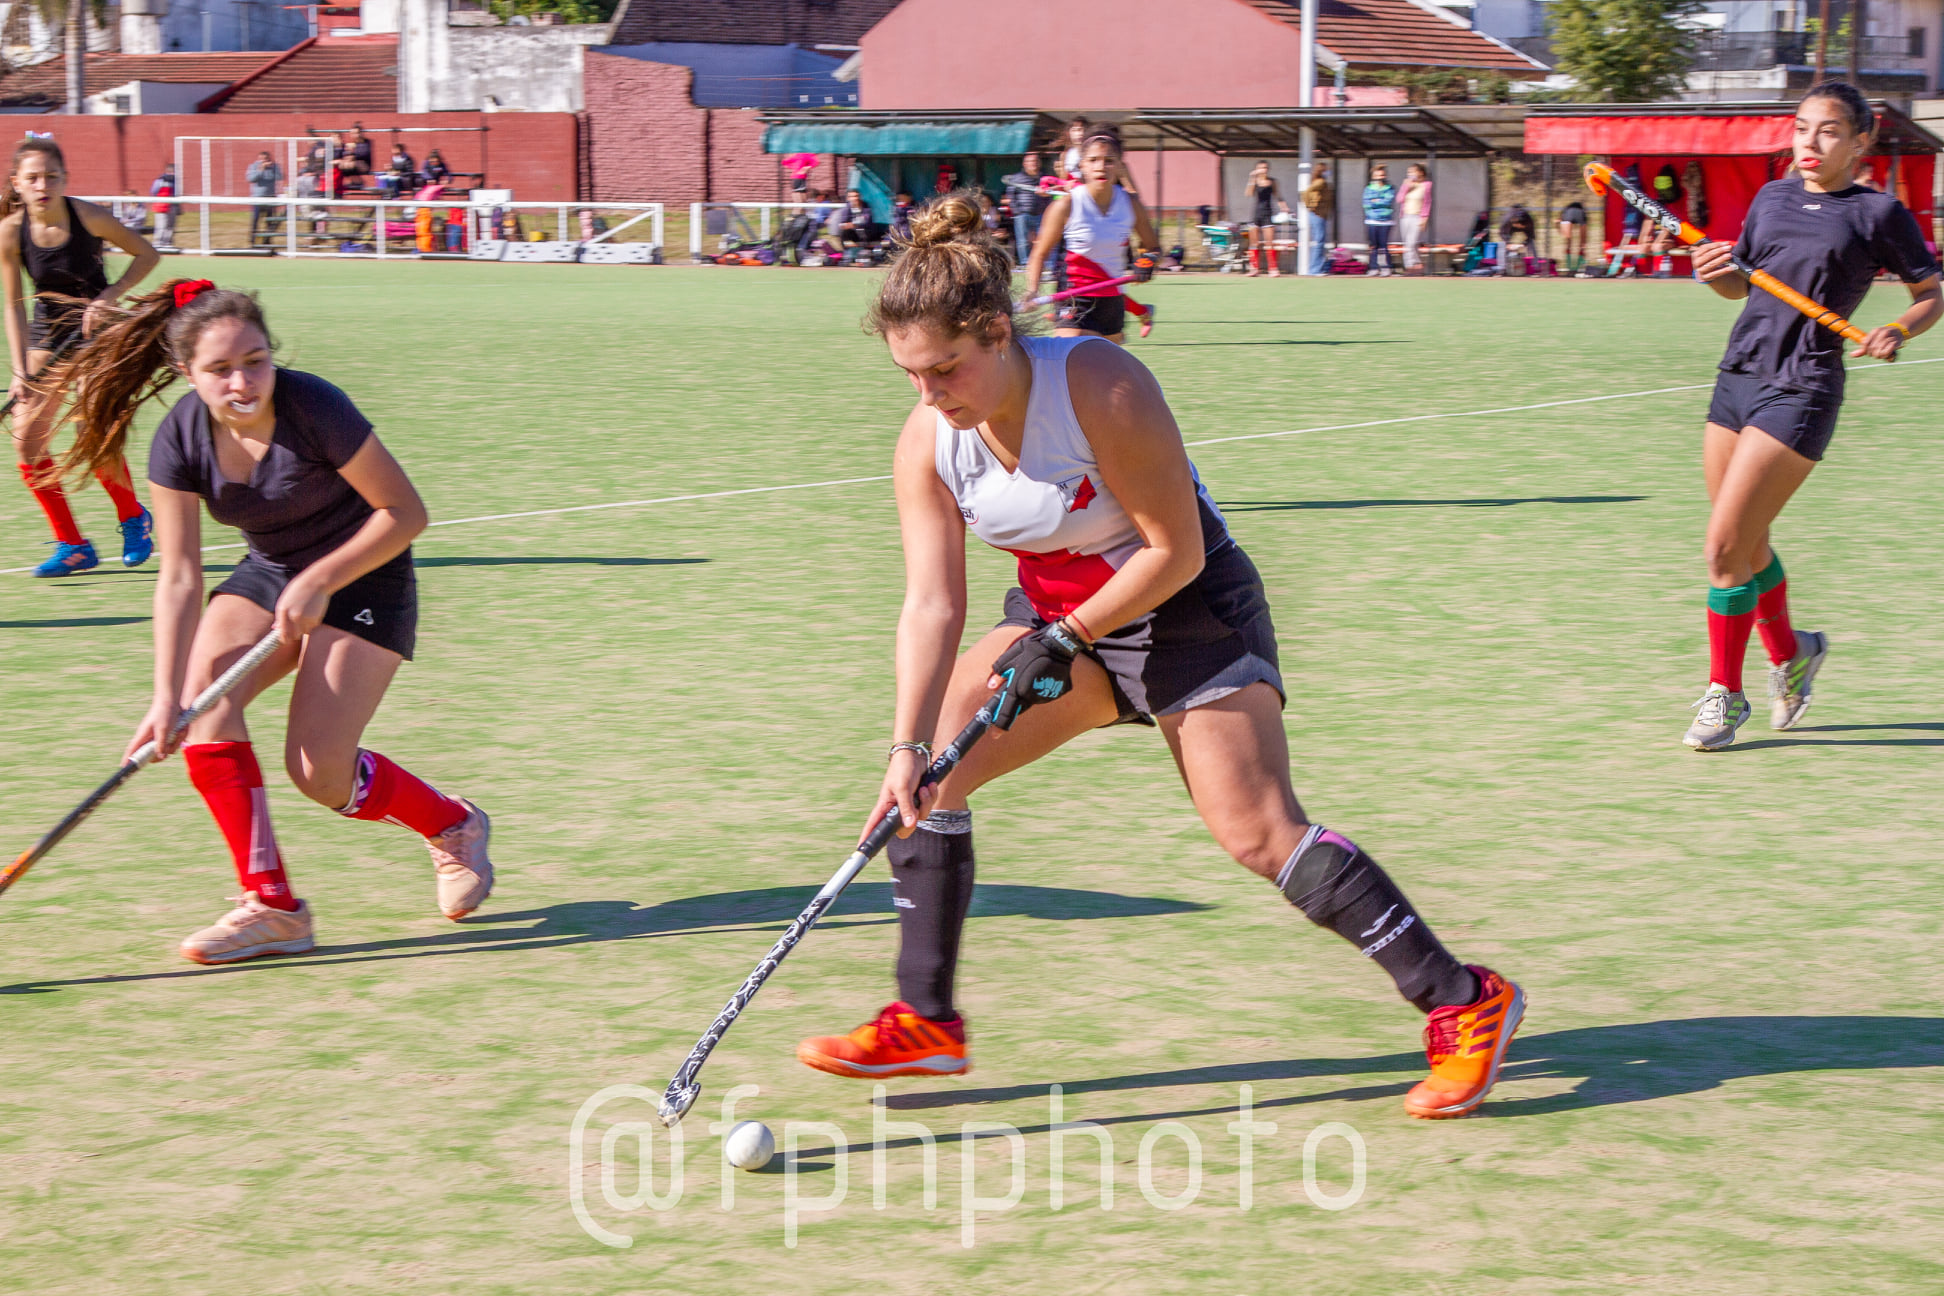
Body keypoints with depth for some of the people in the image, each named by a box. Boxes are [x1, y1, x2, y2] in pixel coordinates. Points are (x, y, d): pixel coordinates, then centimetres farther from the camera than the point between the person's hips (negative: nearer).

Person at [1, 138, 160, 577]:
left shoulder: (87, 217, -20)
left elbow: (148, 254, -7)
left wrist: (110, 295, -21)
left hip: (96, 328, -3)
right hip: (47, 333, 3)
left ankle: (134, 518, 13)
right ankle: (73, 547, 6)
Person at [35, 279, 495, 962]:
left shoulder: (314, 408, -27)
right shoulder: (180, 439, -15)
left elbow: (405, 513, -18)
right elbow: (179, 578, -16)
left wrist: (319, 582, -25)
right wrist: (166, 696, -25)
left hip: (363, 579, -5)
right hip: (269, 573, 5)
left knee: (318, 771, -14)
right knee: (203, 689, -22)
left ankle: (455, 825, 18)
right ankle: (271, 905, -16)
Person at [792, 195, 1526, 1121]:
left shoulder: (1102, 390, -29)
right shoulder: (926, 443, -11)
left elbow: (1176, 553, -23)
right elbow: (932, 604, -14)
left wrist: (1065, 642, -22)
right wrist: (909, 747, -24)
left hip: (1188, 614, -7)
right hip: (1058, 616, 7)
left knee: (1260, 833, -17)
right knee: (923, 777, -3)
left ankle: (1464, 1004, -8)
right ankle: (925, 1024, 8)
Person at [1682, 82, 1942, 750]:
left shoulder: (1879, 214, -2)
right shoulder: (1771, 198, 12)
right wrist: (1715, 273, -2)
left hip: (1801, 394, -6)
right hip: (1738, 377, 6)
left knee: (1725, 549, -11)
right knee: (1747, 546, 15)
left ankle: (1724, 694, 3)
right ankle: (1790, 652, 40)